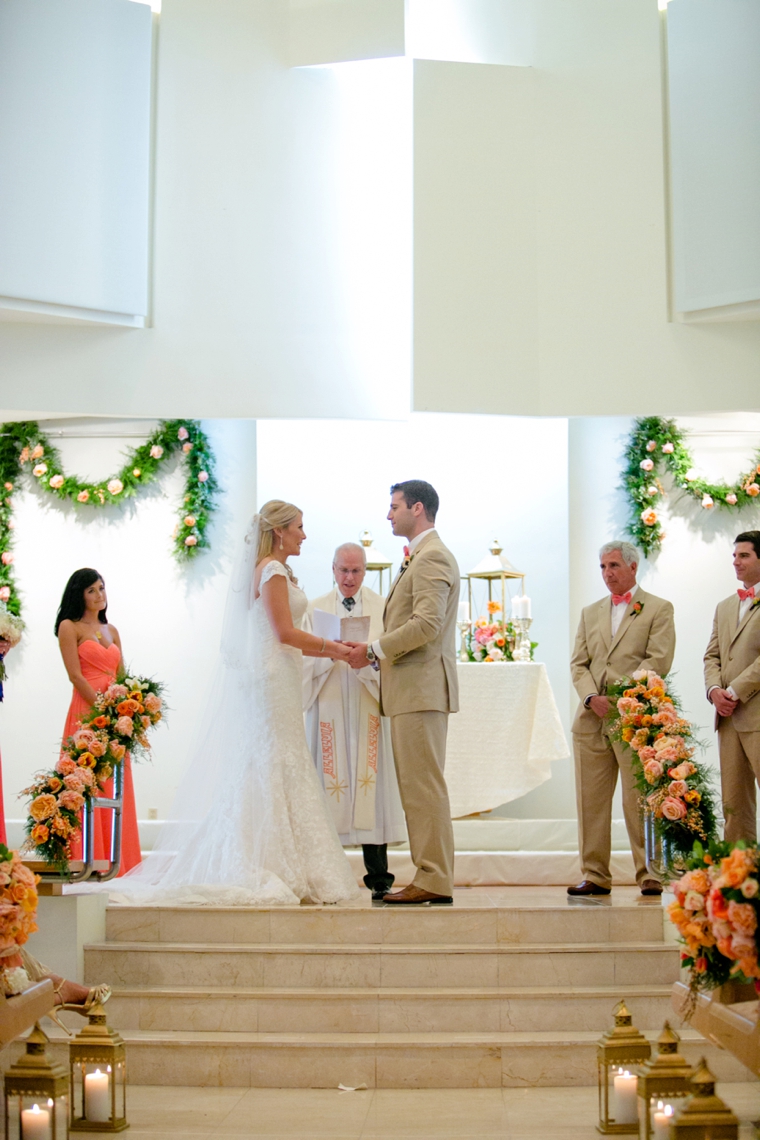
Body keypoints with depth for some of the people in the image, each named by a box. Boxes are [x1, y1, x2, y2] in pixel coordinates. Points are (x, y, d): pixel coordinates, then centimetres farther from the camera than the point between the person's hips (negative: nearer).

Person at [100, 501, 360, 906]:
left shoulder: (270, 570, 20)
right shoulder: (273, 570, -9)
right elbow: (285, 633, -15)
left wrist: (328, 649, 15)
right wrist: (332, 648, -5)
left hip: (264, 679, 10)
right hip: (271, 680, -10)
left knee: (259, 772, 8)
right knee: (271, 770, -8)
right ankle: (267, 872, -6)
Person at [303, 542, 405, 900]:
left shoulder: (382, 608, 11)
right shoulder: (315, 609, 12)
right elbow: (305, 659, 5)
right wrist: (330, 653, -14)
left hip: (369, 707, 0)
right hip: (328, 706, 0)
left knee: (371, 783, -5)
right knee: (329, 784, -4)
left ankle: (379, 878, -1)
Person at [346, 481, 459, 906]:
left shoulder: (433, 557, -11)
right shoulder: (418, 557, 22)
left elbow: (427, 624, -22)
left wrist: (375, 650, -15)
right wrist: (377, 651, 9)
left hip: (423, 687, -11)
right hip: (411, 690, 11)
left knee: (425, 786, -8)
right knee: (416, 786, 11)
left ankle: (434, 881, -4)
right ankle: (431, 875, 16)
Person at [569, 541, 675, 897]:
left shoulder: (658, 609, 6)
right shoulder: (590, 613, 20)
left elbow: (658, 660, -6)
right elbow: (578, 664, 12)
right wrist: (592, 697, -7)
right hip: (592, 720, 5)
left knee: (639, 800, -5)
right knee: (590, 800, 3)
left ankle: (650, 875, 3)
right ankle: (595, 876, 8)